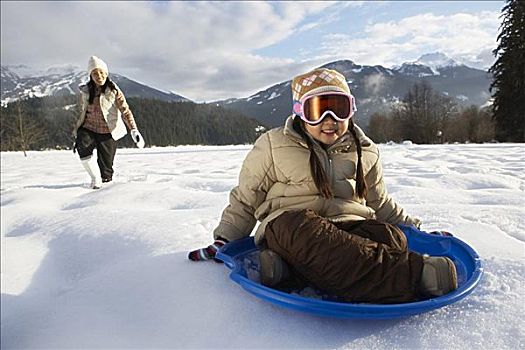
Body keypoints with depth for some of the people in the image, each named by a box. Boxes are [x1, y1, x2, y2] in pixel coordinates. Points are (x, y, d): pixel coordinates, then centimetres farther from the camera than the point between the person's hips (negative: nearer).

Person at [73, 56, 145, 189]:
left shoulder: (114, 91, -5)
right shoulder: (85, 92, 4)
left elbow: (125, 111, -11)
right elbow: (82, 115, 15)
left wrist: (134, 130, -25)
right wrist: (76, 136, 17)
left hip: (108, 132, -2)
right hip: (88, 129, 2)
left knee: (105, 170, -4)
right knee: (83, 147, -31)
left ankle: (105, 181, 31)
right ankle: (95, 178, -12)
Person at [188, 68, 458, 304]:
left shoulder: (364, 151, 17)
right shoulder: (273, 146, 7)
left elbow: (379, 202, 30)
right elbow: (245, 198, 13)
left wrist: (415, 228, 23)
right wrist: (223, 241, 5)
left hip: (350, 227, 3)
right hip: (286, 225, -2)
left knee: (389, 237, -30)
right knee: (304, 230, -39)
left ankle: (291, 267, -44)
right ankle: (410, 276, -46)